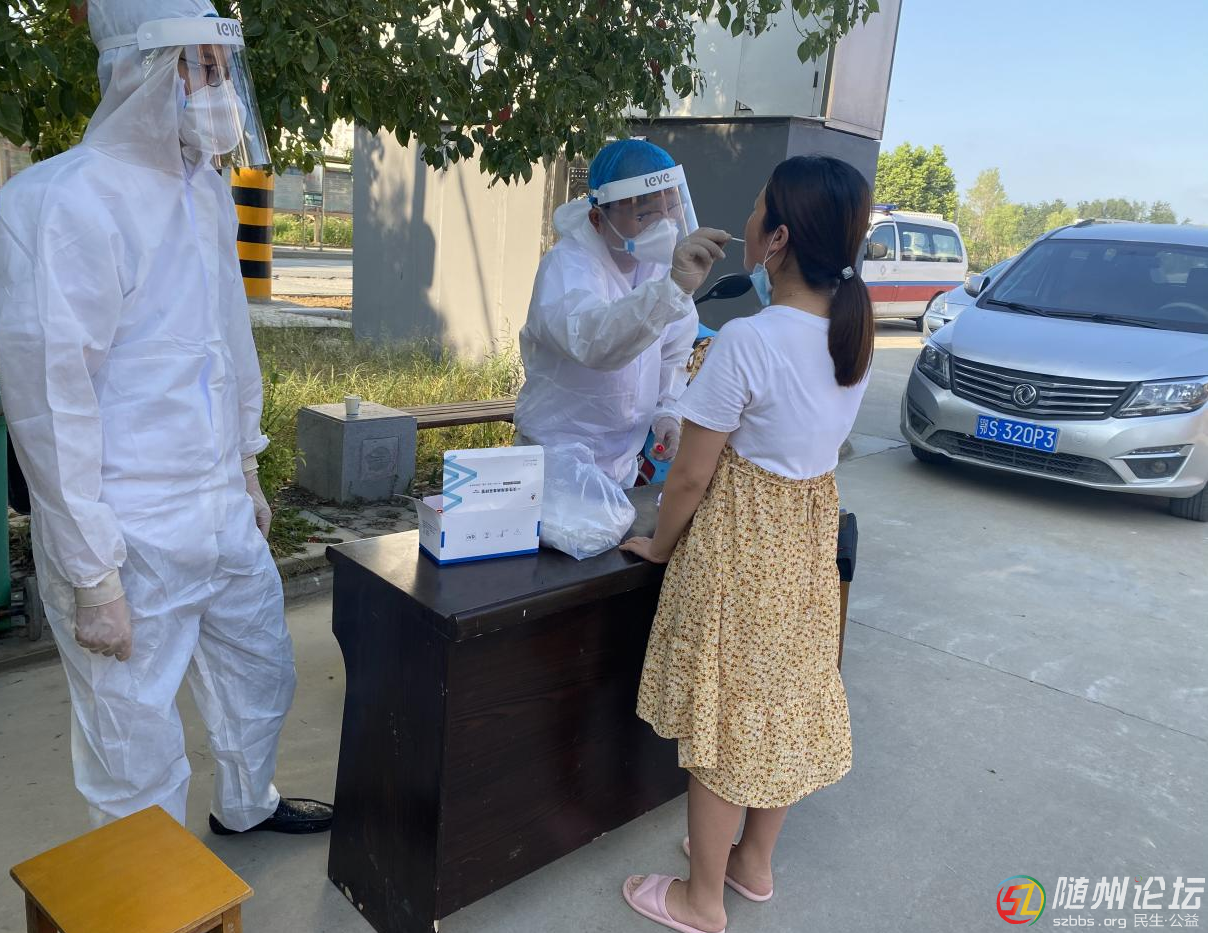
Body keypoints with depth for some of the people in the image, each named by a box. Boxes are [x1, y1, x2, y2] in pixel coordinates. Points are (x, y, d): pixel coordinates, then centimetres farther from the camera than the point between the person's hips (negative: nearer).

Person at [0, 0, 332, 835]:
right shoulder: (67, 202, -17)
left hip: (224, 516, 8)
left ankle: (248, 805, 51)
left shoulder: (208, 194, 9)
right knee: (138, 751, 9)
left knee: (261, 677, 24)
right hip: (132, 538, -8)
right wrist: (90, 577, -16)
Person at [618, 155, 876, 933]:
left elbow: (693, 474, -17)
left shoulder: (745, 342, -24)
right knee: (785, 697, 20)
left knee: (725, 711, 8)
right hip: (813, 531, 7)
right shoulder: (856, 333, -1)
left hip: (741, 541, -7)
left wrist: (660, 545, -1)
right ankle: (755, 863, 42)